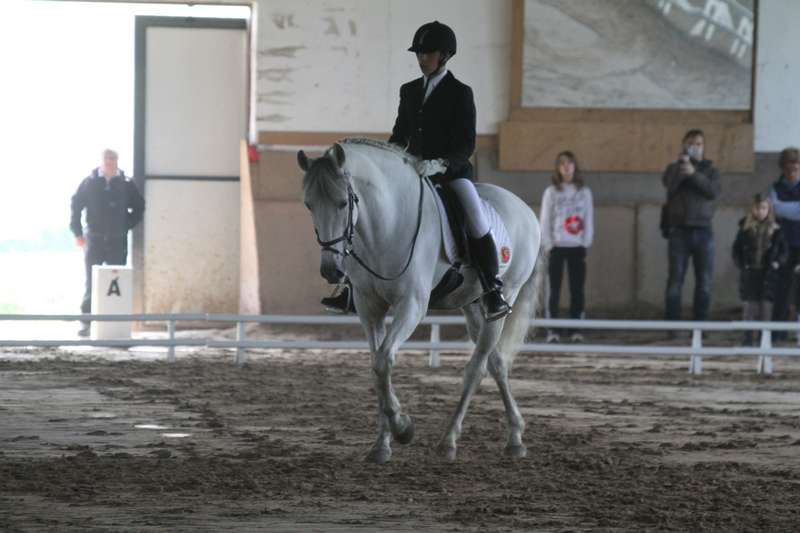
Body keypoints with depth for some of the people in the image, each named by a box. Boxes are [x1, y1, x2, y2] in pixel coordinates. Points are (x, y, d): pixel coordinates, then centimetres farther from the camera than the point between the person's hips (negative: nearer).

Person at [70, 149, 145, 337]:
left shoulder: (126, 184, 2)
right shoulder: (90, 182, -1)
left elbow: (138, 207, 15)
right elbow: (76, 204, 5)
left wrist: (127, 225, 6)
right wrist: (77, 232, 2)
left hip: (118, 241, 1)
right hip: (94, 239, -1)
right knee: (92, 281, -2)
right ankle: (86, 321, -1)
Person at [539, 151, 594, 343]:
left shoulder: (584, 192, 8)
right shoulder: (551, 192, 4)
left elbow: (589, 220, 7)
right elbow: (545, 220, 3)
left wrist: (586, 243, -2)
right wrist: (548, 245, -5)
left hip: (577, 247, 1)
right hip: (557, 247, -1)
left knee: (577, 289, 0)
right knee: (554, 289, -3)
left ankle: (575, 329, 5)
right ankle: (552, 330, -2)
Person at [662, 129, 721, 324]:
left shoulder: (710, 170, 13)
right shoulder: (674, 168, 11)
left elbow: (714, 191, -7)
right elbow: (669, 185, -10)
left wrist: (694, 174, -18)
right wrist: (681, 165, -21)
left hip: (703, 232, 1)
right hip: (679, 231, -1)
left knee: (704, 282, 0)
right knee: (675, 280, -5)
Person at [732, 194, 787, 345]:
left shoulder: (774, 230, 2)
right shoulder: (746, 229, 3)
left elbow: (784, 250, 6)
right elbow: (736, 249, 9)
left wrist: (777, 263, -9)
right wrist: (741, 265, -2)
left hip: (768, 273, 0)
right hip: (749, 272, 0)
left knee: (766, 304, -1)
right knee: (748, 305, 0)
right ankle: (747, 337, 7)